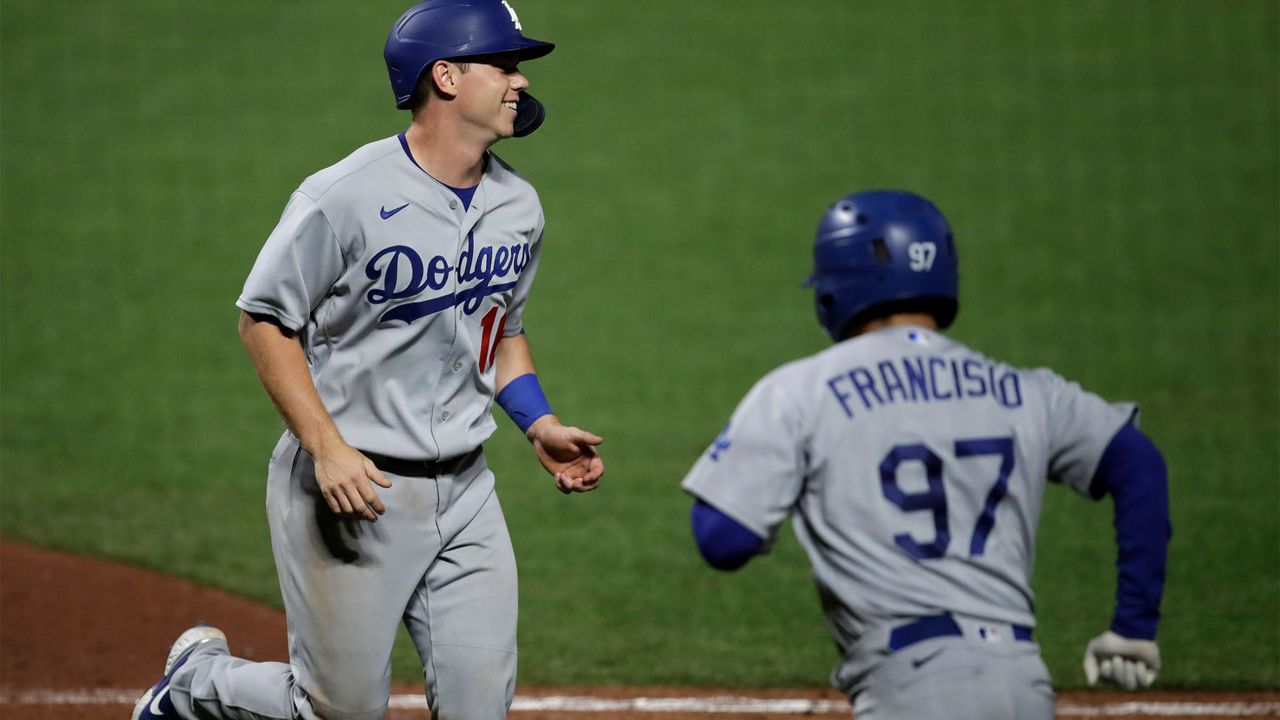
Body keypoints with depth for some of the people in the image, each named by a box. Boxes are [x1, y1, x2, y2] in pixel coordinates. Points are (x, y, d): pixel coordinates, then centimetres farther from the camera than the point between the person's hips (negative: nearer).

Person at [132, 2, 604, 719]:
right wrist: (328, 448, -20)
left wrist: (541, 425, 5)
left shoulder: (518, 206, 6)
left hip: (464, 493, 6)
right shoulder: (346, 199, -17)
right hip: (347, 487, -6)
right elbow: (265, 321, -11)